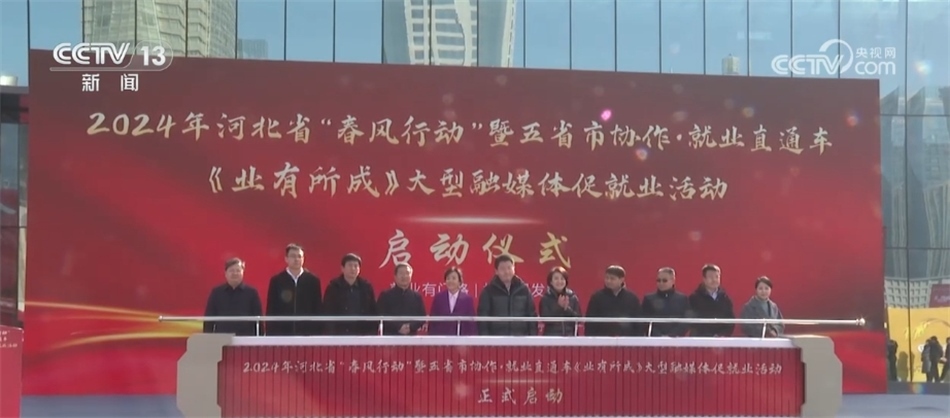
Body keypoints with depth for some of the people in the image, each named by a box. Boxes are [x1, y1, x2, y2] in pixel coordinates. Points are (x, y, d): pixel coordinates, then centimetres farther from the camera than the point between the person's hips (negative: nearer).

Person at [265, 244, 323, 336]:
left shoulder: (313, 280, 6)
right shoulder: (276, 281, 5)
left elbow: (318, 310, 6)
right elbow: (271, 311, 4)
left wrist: (318, 334, 0)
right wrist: (270, 335, -2)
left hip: (307, 334, 0)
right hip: (281, 334, 0)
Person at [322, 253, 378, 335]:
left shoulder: (366, 286, 7)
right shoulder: (333, 287, 1)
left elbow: (373, 312, 9)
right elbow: (327, 313, 0)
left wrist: (374, 333, 1)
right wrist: (330, 334, -8)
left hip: (363, 334, 2)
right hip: (339, 334, -2)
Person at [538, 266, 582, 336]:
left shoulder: (573, 298, 5)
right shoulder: (545, 299, -2)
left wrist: (567, 309, -14)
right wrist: (558, 307, -17)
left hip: (569, 337, 2)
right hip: (551, 337, -2)